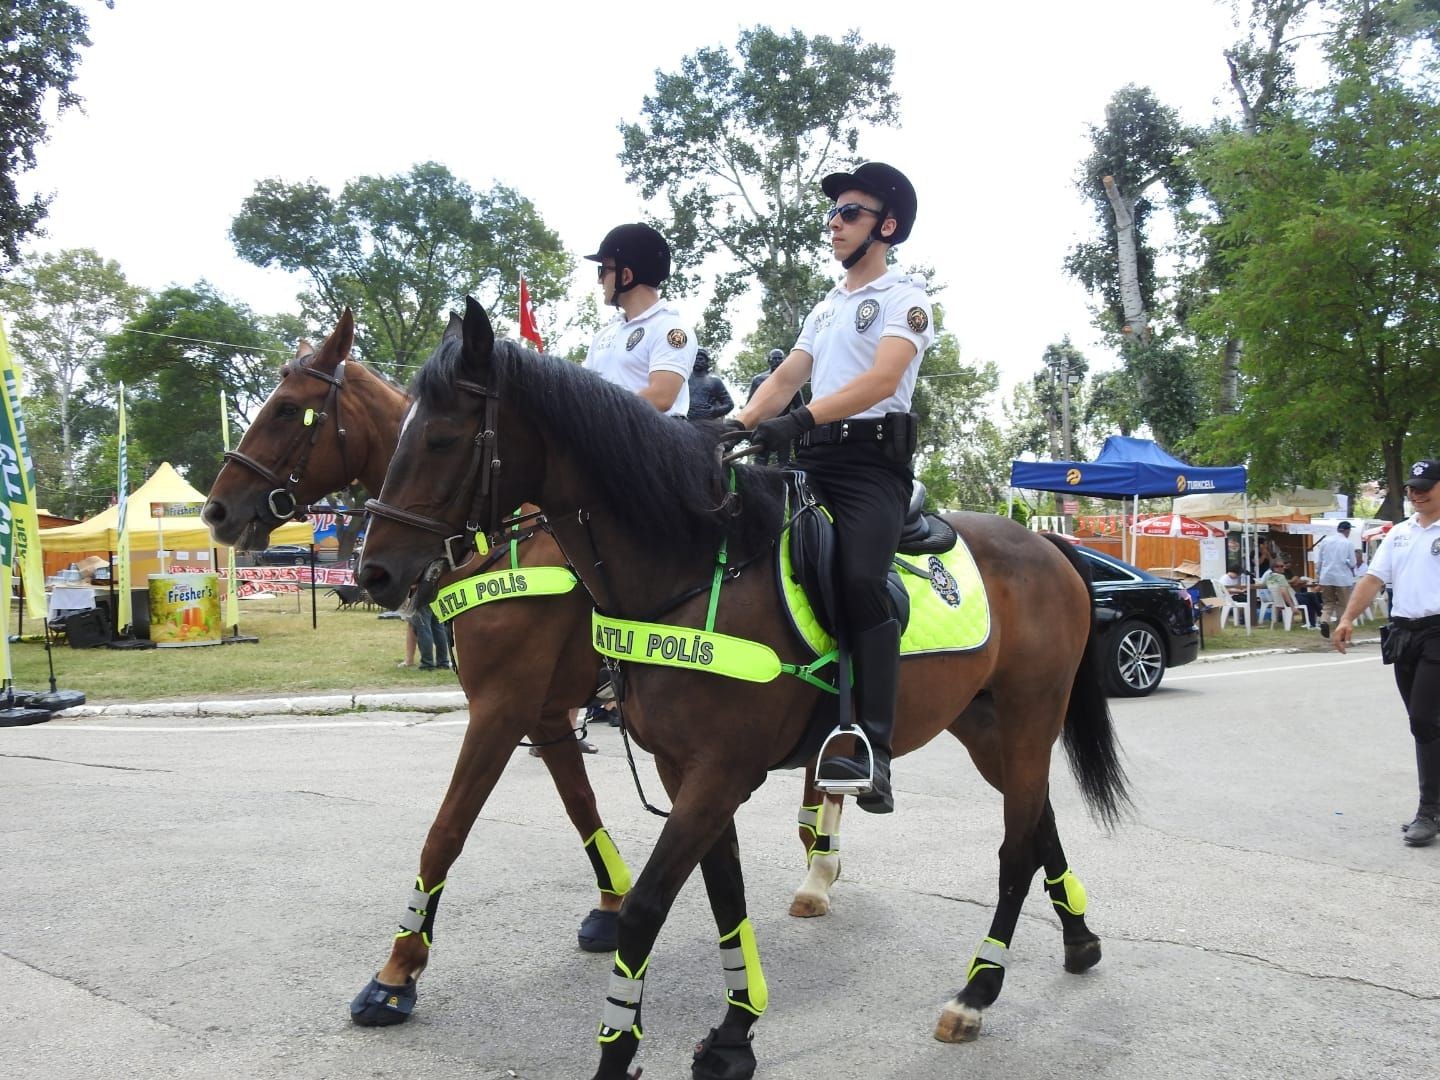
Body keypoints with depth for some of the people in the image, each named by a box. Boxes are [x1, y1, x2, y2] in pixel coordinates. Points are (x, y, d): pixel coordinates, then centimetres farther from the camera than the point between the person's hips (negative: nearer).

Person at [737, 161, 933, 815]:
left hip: (871, 460, -8)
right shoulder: (825, 308, 28)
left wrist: (801, 419, -28)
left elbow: (882, 379, -15)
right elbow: (784, 380, 22)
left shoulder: (904, 296, 3)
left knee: (860, 579, -28)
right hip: (811, 460, 8)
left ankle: (873, 752, -35)